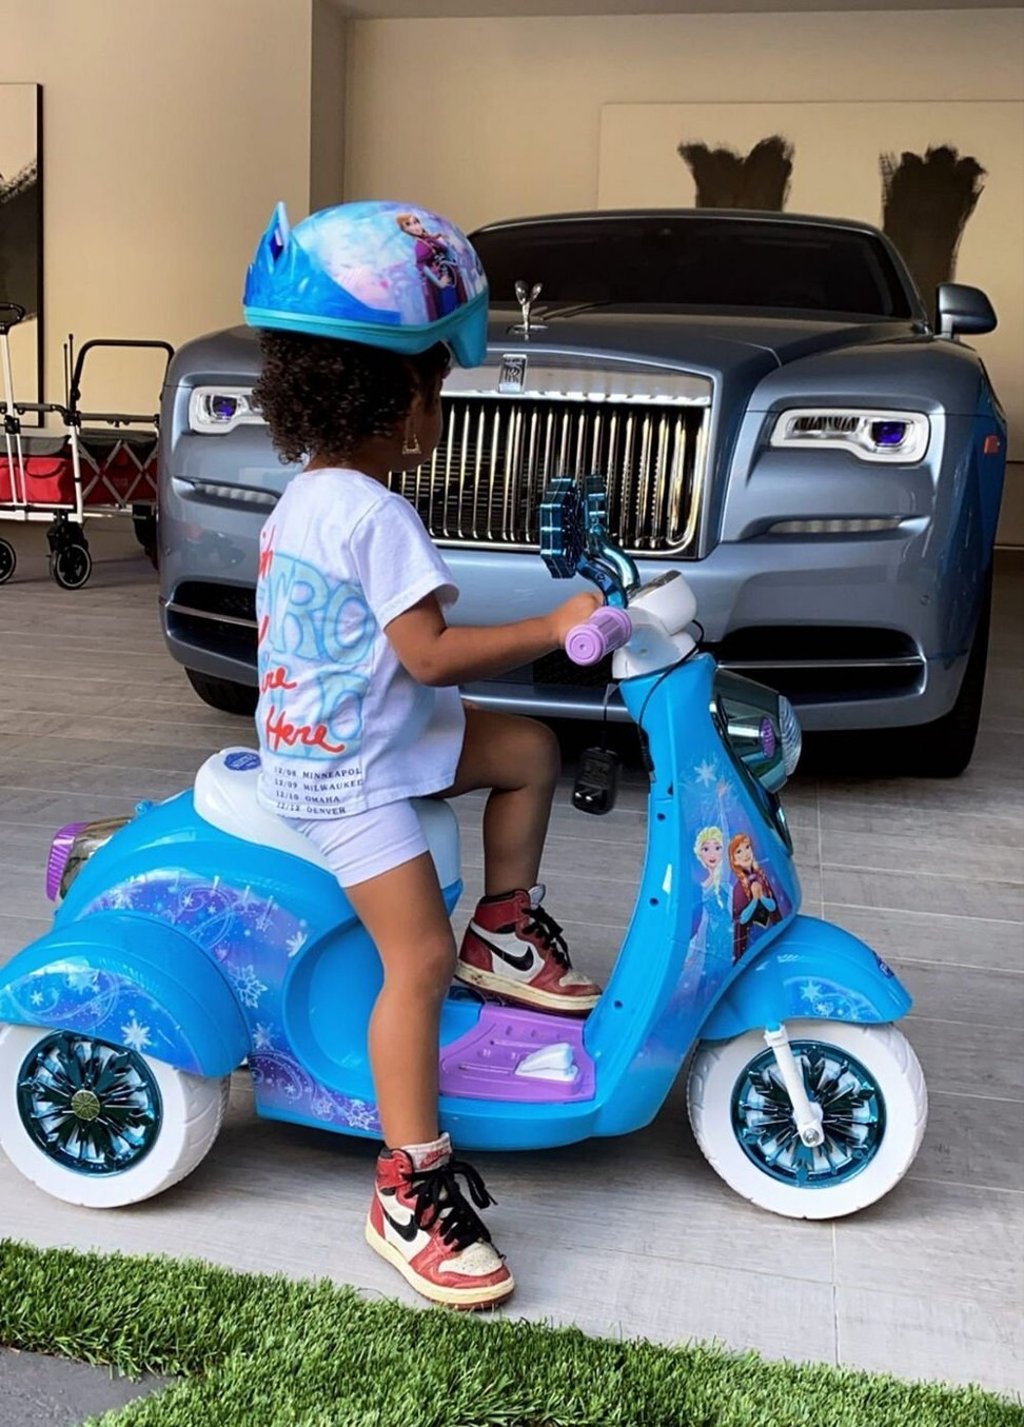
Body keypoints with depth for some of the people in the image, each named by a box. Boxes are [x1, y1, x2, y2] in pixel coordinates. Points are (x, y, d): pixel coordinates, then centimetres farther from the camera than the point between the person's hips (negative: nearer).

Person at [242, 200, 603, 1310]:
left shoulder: (304, 495, 11)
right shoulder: (377, 515, -21)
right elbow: (433, 653, -25)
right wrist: (557, 626, -18)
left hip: (316, 737, 10)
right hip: (349, 773, -10)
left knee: (530, 751, 16)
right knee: (419, 956, -14)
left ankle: (507, 931, 27)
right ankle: (411, 1190, -7)